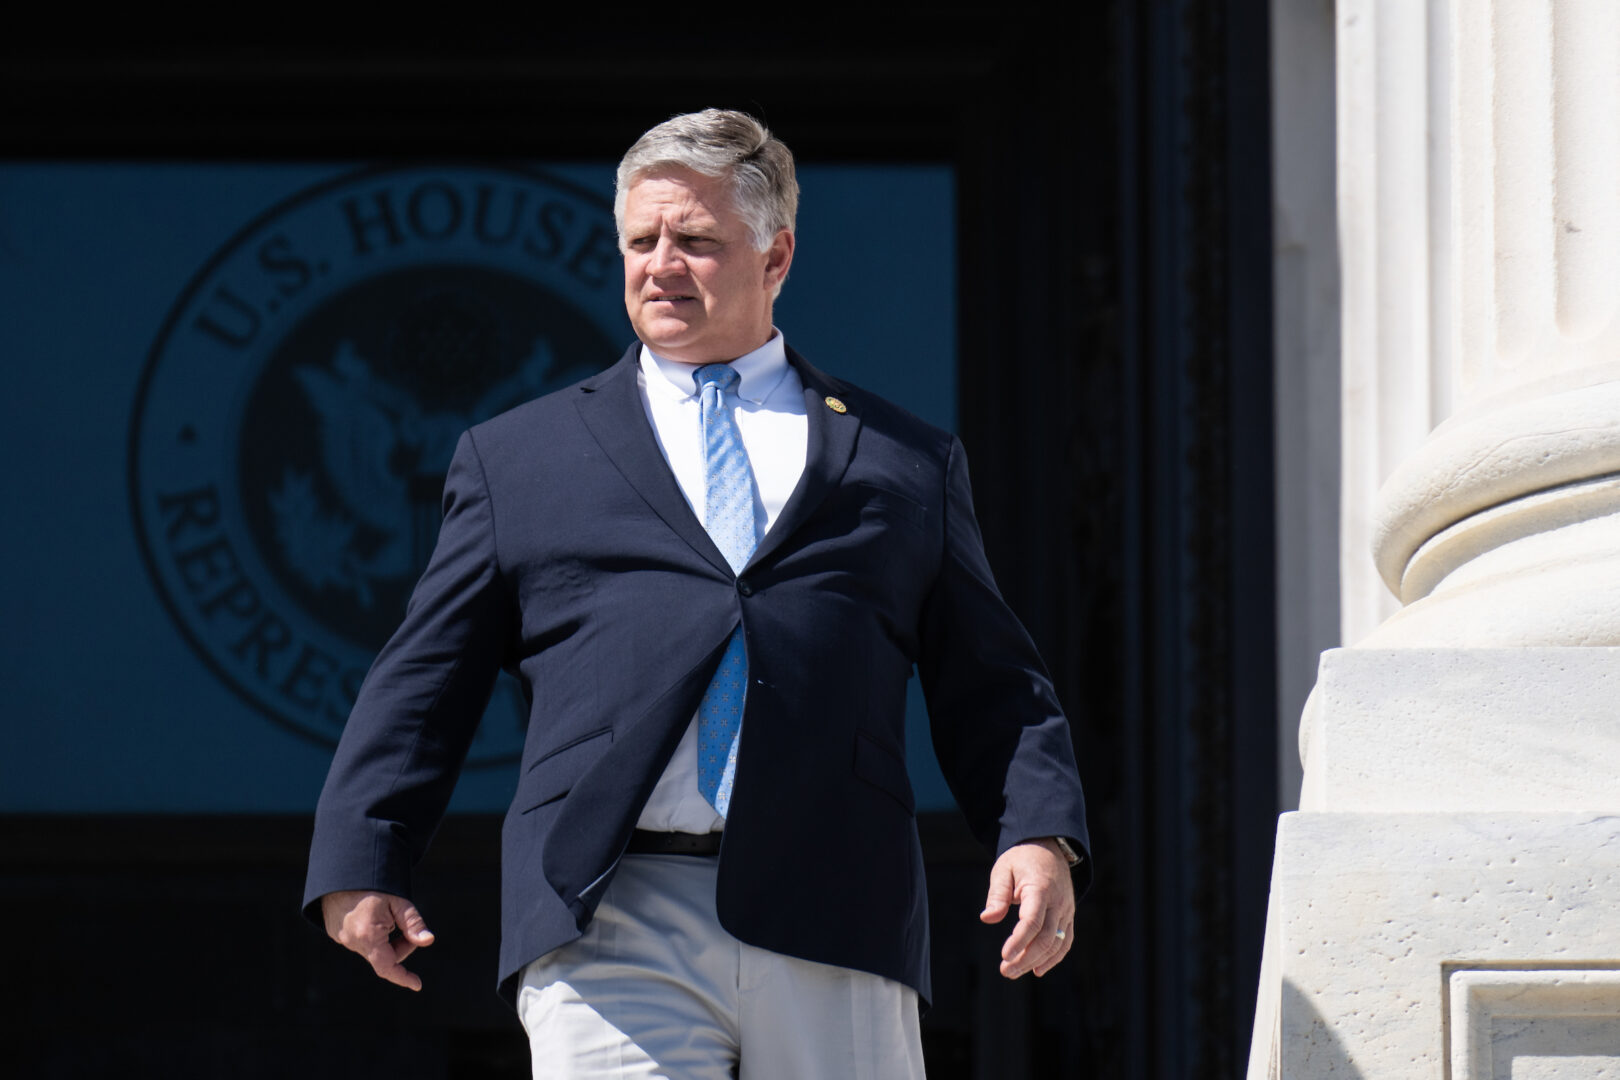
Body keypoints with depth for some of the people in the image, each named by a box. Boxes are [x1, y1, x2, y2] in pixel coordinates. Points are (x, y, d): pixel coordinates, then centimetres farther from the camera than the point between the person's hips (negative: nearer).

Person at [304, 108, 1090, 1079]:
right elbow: (425, 683, 16)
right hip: (610, 931, -1)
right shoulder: (517, 458, 18)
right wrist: (361, 863, 6)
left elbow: (993, 686, 15)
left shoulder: (908, 463, 19)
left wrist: (1041, 836, -1)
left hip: (835, 936, 1)